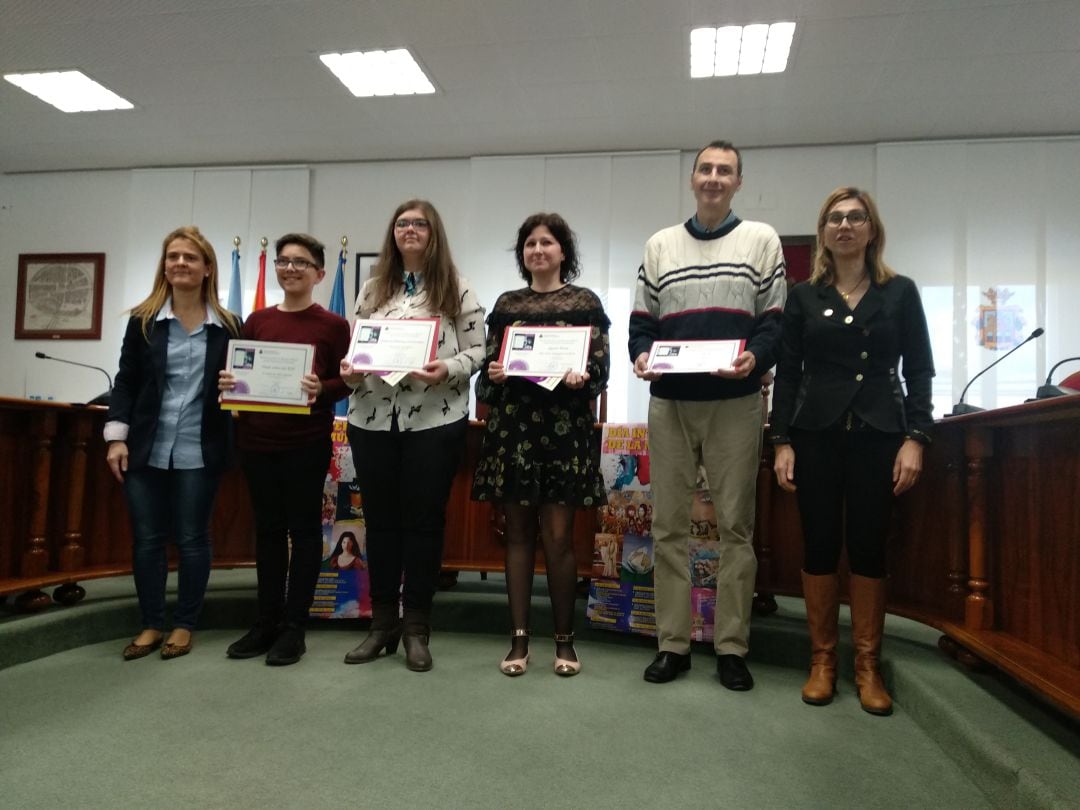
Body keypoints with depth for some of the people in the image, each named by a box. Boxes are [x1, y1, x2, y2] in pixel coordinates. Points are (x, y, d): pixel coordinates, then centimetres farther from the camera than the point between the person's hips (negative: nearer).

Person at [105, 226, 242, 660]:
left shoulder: (227, 326, 1)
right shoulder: (143, 320, 4)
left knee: (192, 539, 7)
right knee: (147, 538, 9)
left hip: (199, 451, -1)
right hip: (146, 448, 2)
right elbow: (126, 382, 3)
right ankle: (151, 624, 24)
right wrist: (117, 436, -3)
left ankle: (184, 625, 22)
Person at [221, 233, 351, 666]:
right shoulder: (257, 320, 10)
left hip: (307, 443, -4)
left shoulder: (333, 325, -2)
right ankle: (267, 621, 24)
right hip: (258, 440, 4)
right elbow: (239, 373, 14)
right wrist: (226, 382, -7)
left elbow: (345, 382, -4)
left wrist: (320, 389, -24)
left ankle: (294, 627, 14)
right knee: (267, 529, 12)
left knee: (303, 529, 4)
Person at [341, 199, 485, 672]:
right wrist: (350, 371, -7)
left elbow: (477, 350, -1)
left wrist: (447, 369, -19)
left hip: (435, 420, -3)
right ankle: (382, 623, 23)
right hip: (371, 419, 4)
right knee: (380, 520, 10)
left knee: (424, 520, 4)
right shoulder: (372, 289, 13)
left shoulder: (456, 289, 2)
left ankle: (416, 628, 17)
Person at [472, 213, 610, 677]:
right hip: (513, 425, 3)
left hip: (565, 426, -2)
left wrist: (582, 378, -19)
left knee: (558, 534, -2)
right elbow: (487, 367, 13)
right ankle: (519, 638, 15)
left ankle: (564, 640, 13)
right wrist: (492, 375, -8)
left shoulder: (585, 302, 6)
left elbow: (600, 369, 2)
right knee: (518, 532, 5)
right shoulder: (506, 304, 14)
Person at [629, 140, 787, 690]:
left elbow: (775, 318, 2)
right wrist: (641, 356, -8)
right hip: (669, 403, 2)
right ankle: (672, 643, 15)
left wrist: (755, 357, -18)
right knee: (668, 525, 4)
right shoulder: (660, 245, 15)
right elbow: (642, 320, 12)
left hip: (735, 403, -2)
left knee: (735, 525, 2)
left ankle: (731, 646, 14)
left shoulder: (761, 240, 9)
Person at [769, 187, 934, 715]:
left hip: (878, 433, 0)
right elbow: (787, 374, 4)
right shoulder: (803, 296, 8)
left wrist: (915, 438, -6)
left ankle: (867, 665, 16)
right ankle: (822, 661, 15)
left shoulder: (900, 292, 7)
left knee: (868, 547, 3)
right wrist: (781, 442, -3)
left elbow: (919, 371, 4)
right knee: (820, 545, 2)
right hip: (817, 433, 0)